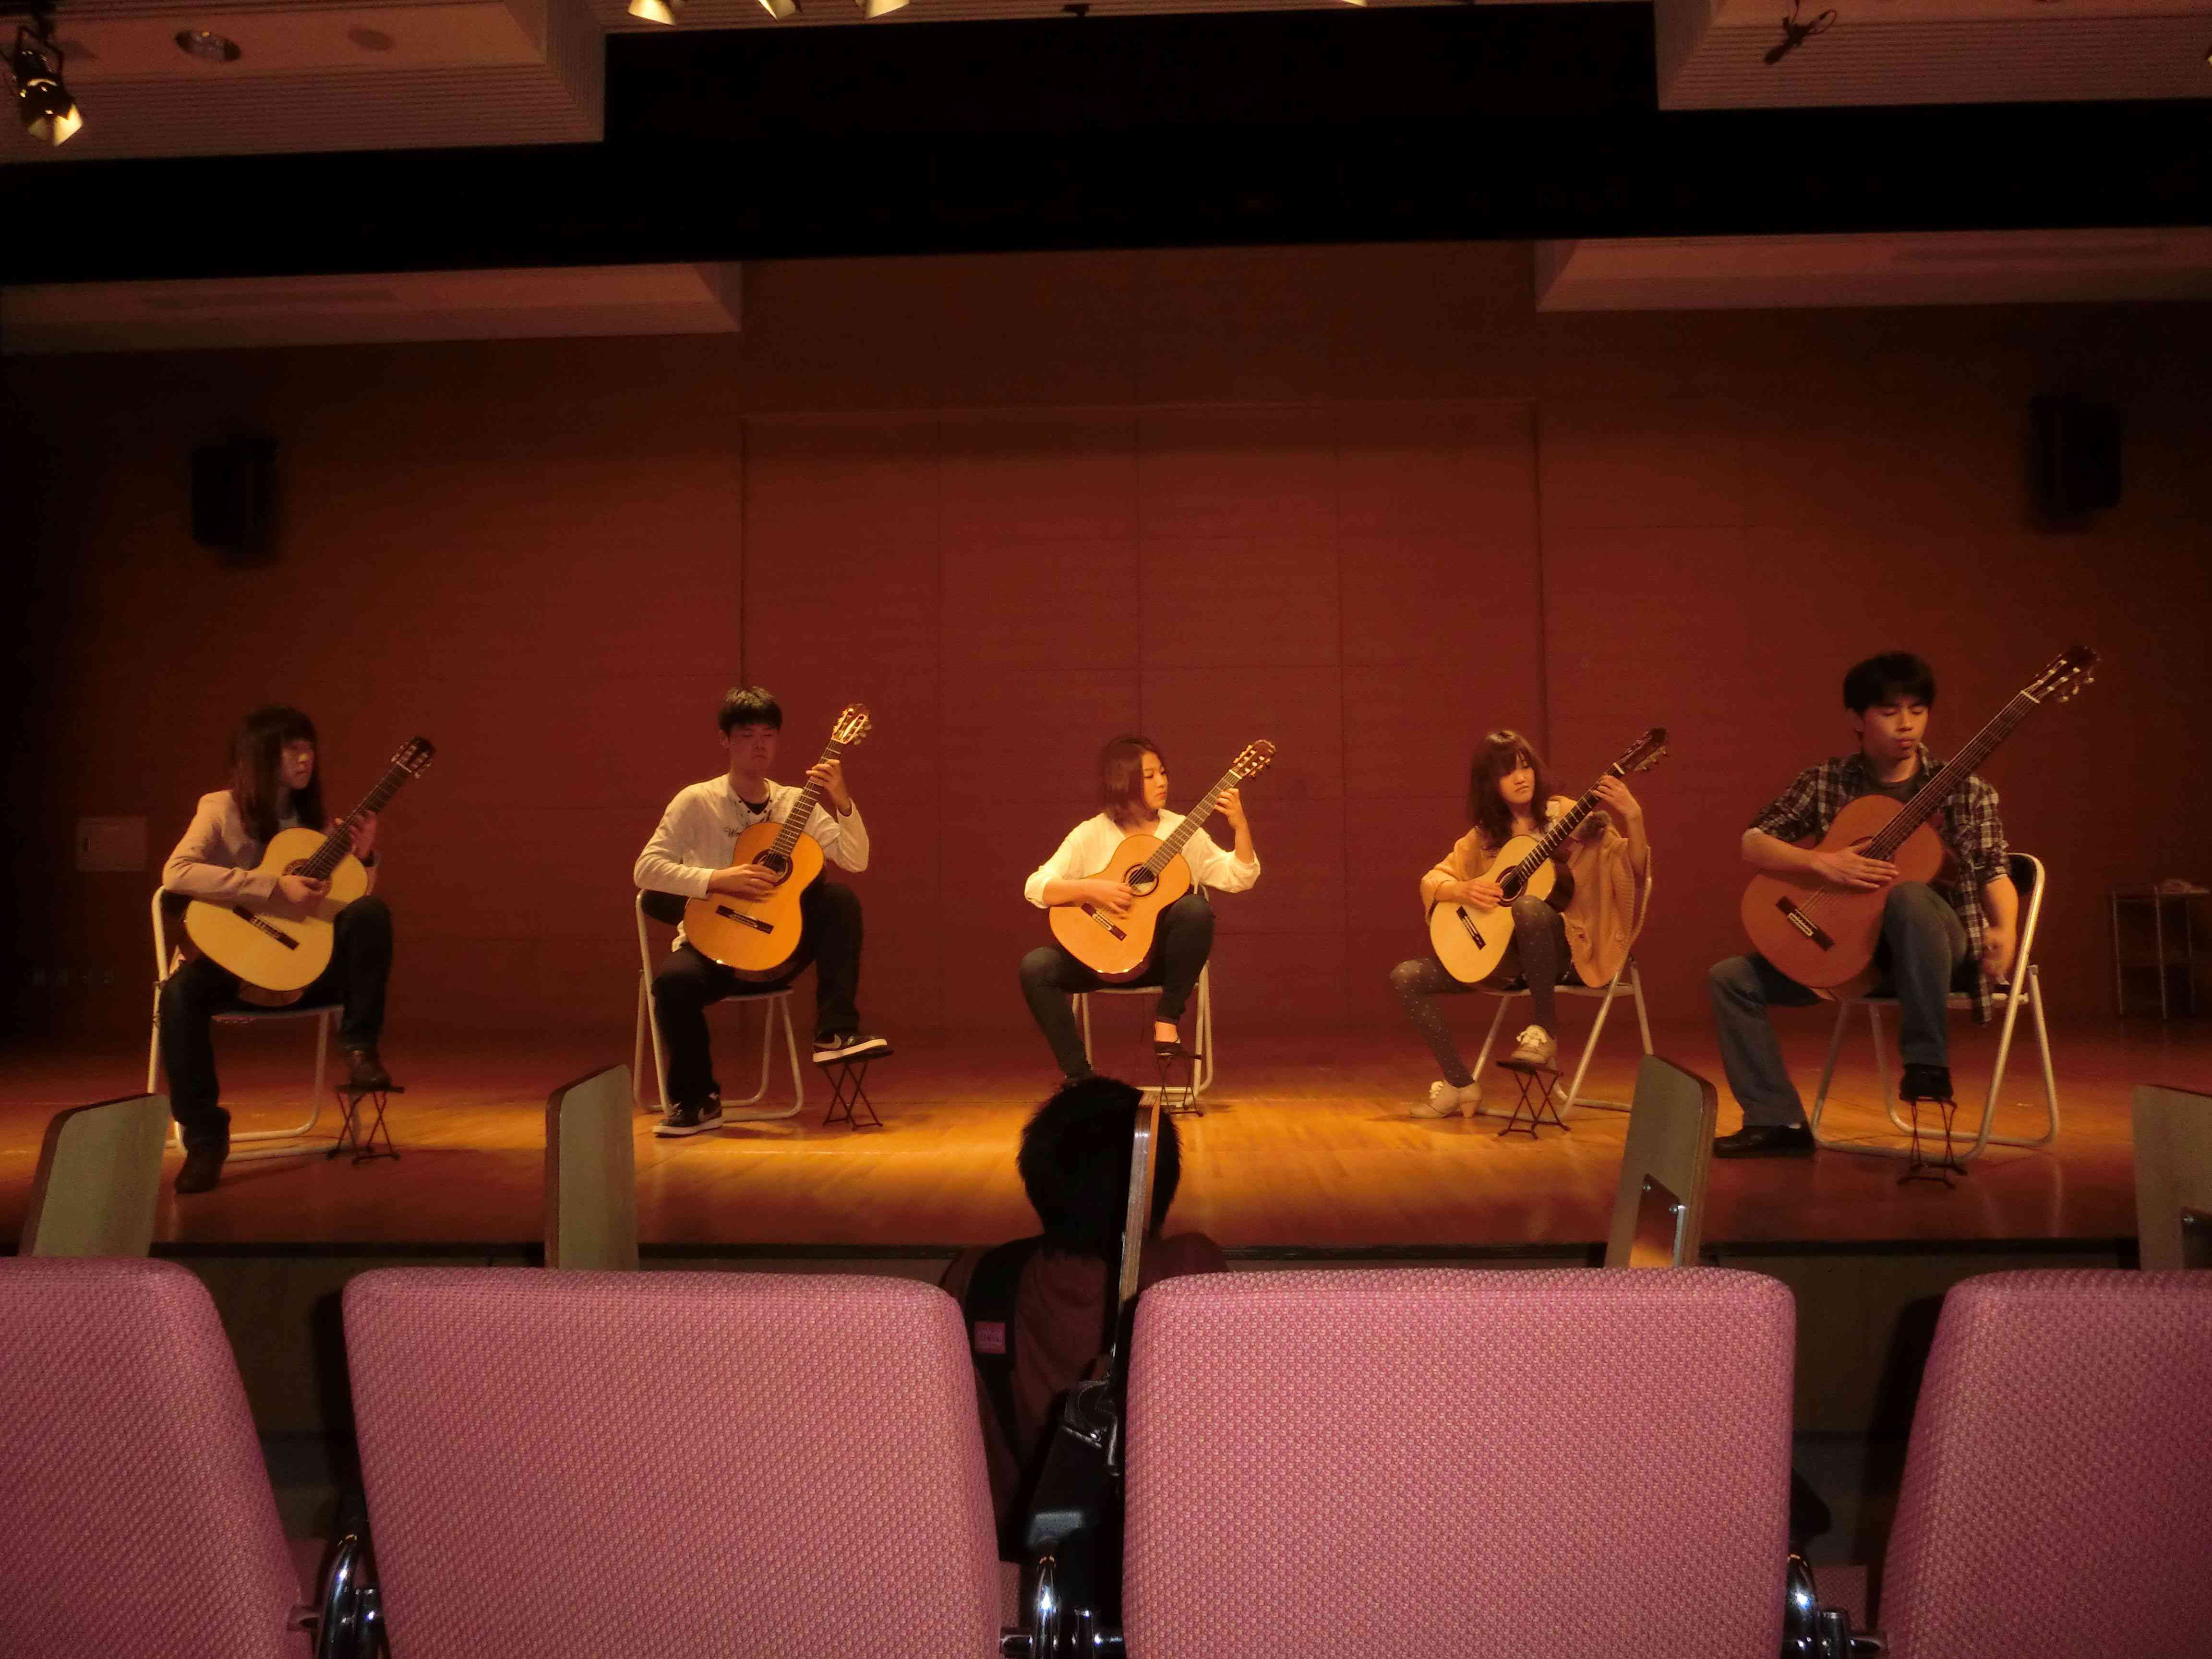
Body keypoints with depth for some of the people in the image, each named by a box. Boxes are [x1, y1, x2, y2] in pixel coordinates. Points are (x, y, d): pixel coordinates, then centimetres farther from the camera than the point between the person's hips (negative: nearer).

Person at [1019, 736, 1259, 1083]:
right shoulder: (1091, 835, -1)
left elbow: (1238, 878, 0)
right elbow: (1036, 887, -9)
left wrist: (1241, 826, -13)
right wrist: (1090, 890, -23)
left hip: (1161, 954, 0)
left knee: (1195, 907, -31)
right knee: (1036, 966, -26)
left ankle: (1168, 1016, -12)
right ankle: (1077, 1073, -11)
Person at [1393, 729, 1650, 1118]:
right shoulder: (1485, 837, 6)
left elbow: (1634, 869, -14)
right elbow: (1432, 881, 6)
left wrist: (1633, 819, -33)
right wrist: (1463, 890, -16)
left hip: (1563, 948, -5)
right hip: (1506, 949, 5)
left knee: (1528, 906, -39)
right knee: (1406, 977, -10)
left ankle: (1544, 1031, -22)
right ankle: (1461, 1084, -2)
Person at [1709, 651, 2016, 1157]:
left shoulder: (1963, 790, 0)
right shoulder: (1825, 782, 2)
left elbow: (1993, 871, -3)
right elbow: (1753, 845, -4)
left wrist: (2005, 930, -23)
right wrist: (1822, 862, -20)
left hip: (1940, 941, -3)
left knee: (1907, 893, -38)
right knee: (1730, 977, -12)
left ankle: (1927, 1062, -27)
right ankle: (1780, 1122, -8)